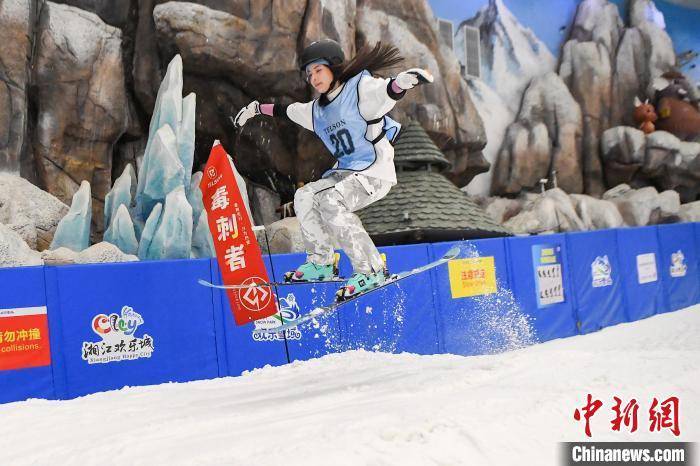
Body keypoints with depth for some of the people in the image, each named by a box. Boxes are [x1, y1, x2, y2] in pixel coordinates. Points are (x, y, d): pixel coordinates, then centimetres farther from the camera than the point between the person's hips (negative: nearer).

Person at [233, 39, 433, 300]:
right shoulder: (317, 110, 15)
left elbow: (385, 92, -29)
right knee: (305, 196, -3)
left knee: (331, 202, -26)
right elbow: (287, 110, 32)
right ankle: (321, 263, 5)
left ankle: (371, 271, -21)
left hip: (376, 172, -8)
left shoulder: (360, 89, -9)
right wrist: (256, 108, 41)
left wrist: (401, 82, -52)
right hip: (346, 172, 8)